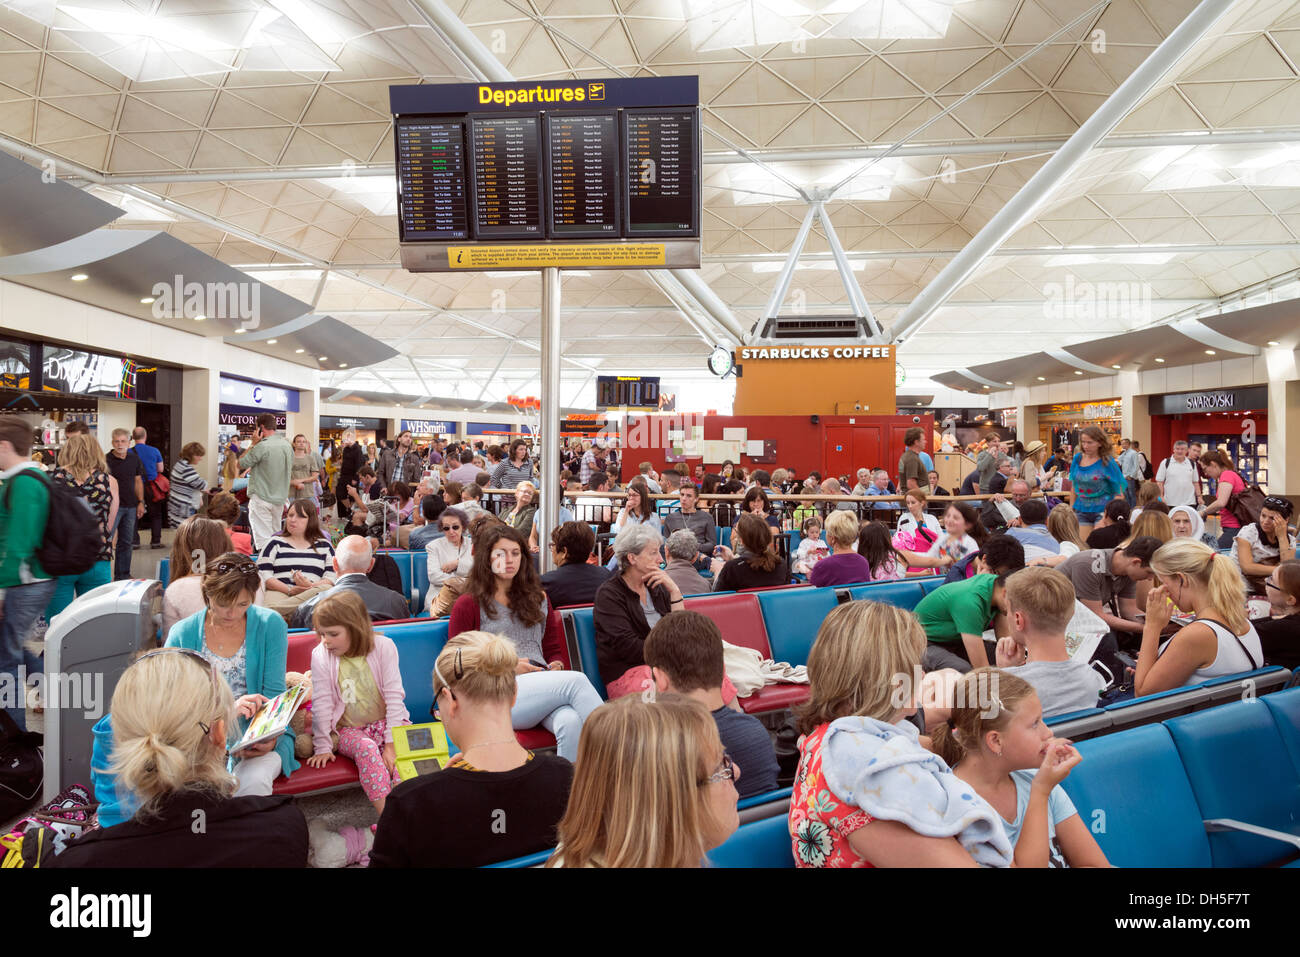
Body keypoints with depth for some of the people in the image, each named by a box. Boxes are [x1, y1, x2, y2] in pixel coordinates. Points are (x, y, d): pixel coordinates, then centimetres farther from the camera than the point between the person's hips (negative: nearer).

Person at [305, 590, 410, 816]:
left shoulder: (383, 646, -10)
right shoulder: (321, 655, -7)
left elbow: (394, 695, -11)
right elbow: (321, 703, -6)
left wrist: (392, 741, -16)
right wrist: (322, 746, -9)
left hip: (386, 721, 1)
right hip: (348, 730, 0)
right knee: (366, 748, -31)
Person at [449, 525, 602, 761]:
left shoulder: (538, 599, 27)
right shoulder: (467, 605, 11)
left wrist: (556, 666, 5)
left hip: (543, 685, 4)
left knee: (571, 723, -36)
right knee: (576, 680, -33)